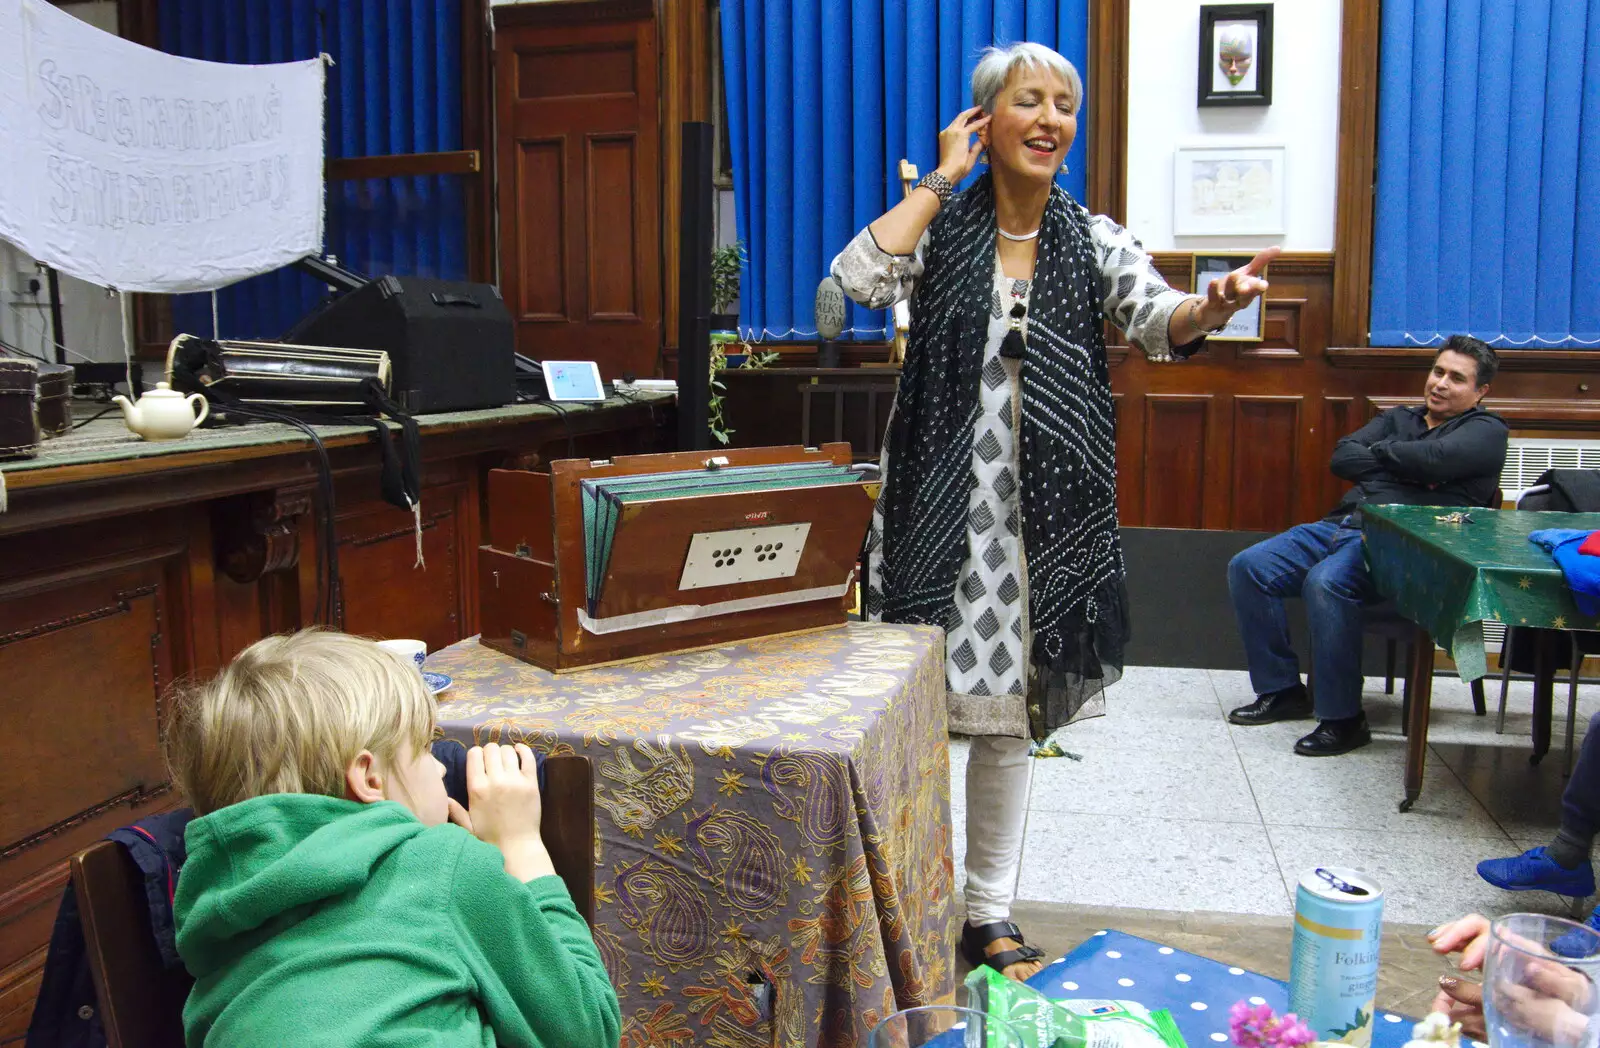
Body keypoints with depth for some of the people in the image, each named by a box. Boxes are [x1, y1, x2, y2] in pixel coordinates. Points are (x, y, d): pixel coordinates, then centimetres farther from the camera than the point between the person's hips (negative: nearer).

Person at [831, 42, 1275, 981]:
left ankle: (991, 911, 23)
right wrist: (943, 178, -8)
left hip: (1040, 511, 2)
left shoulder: (1094, 241, 6)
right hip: (937, 497, -1)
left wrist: (1213, 307, -34)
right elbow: (861, 278, -17)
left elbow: (1158, 319, -11)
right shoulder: (939, 227, 3)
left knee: (1009, 713, 9)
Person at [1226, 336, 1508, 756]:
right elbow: (1342, 457, 10)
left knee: (1326, 583, -36)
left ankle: (1342, 719, -24)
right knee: (1247, 568, -8)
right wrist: (1402, 467, -2)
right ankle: (1282, 690, 2)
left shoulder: (1486, 431, 7)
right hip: (1341, 527, 8)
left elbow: (1434, 458, -15)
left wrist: (1383, 451, 3)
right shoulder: (1399, 418, 26)